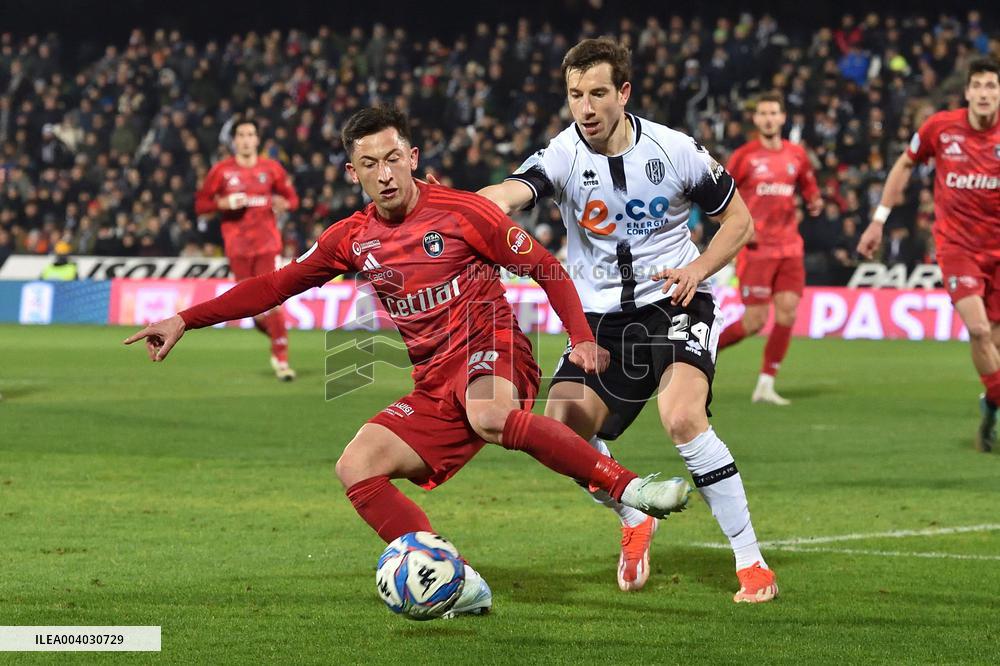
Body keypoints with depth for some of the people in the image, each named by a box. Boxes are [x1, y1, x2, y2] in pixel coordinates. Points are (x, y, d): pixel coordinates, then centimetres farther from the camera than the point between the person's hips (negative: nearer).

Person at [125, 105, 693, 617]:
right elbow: (275, 286, 16)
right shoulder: (353, 239, 9)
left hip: (489, 346, -6)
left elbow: (545, 267, 0)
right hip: (436, 389, 6)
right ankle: (461, 585, -19)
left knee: (490, 419, -40)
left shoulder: (461, 212, -5)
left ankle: (629, 487, -36)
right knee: (357, 469, -12)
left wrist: (583, 337, -12)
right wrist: (185, 321, 11)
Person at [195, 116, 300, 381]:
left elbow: (292, 198, 15)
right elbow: (200, 204, 5)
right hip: (238, 246, 0)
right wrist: (224, 203, -13)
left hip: (267, 243, 0)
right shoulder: (222, 170, 3)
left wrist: (283, 204, -9)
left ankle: (281, 359, -5)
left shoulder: (271, 168, 6)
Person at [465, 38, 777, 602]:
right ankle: (634, 521, 21)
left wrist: (698, 268, -14)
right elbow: (509, 194, -33)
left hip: (675, 304, -3)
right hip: (602, 316, 3)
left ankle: (752, 565, -16)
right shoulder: (564, 157, -11)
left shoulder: (674, 150, -9)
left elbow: (738, 219, 4)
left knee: (683, 418, -27)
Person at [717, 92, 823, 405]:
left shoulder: (797, 154, 9)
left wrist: (815, 202, 0)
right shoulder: (744, 156, -3)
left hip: (789, 247, 4)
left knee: (787, 314, -5)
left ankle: (766, 385, 4)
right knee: (754, 321, -8)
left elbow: (809, 188, 22)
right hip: (756, 247, -4)